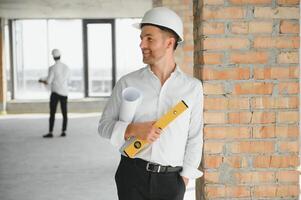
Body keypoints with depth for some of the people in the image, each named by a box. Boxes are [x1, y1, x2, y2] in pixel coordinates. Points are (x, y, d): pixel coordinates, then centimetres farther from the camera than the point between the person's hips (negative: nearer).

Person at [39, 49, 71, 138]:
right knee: (64, 113, 10)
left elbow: (48, 82, -11)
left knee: (52, 113, -3)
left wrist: (41, 80, 12)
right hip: (64, 93, 5)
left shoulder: (52, 68, -11)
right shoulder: (66, 67, 6)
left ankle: (50, 132, -5)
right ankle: (63, 131, 9)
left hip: (55, 93, -5)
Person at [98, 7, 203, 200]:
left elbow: (195, 137, 5)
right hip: (133, 176, 0)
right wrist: (133, 130, -13)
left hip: (170, 180, 0)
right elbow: (104, 125, 5)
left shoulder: (193, 87, 1)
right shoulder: (127, 83, 0)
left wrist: (184, 179, 1)